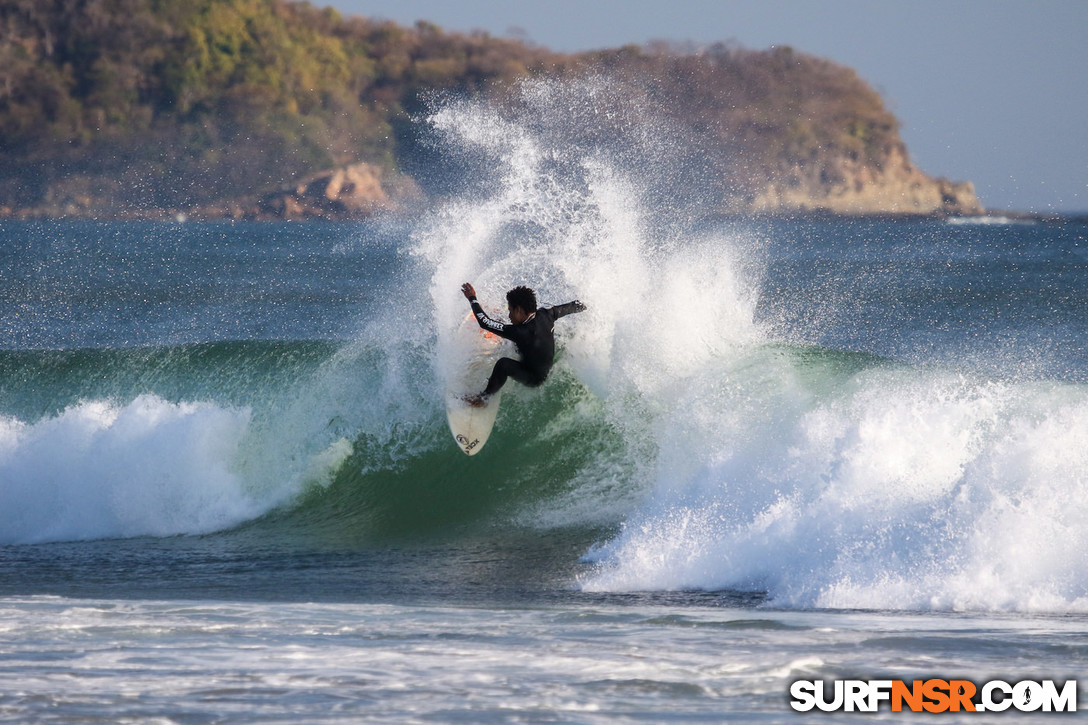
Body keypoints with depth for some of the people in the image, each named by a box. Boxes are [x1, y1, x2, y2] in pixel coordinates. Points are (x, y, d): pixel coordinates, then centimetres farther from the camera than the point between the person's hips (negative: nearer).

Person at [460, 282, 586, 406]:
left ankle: (485, 397, -12)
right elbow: (565, 309, 5)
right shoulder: (545, 315, -17)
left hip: (535, 380, -8)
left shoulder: (521, 332, -36)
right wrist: (579, 306, 28)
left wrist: (472, 298, -23)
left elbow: (486, 323, -34)